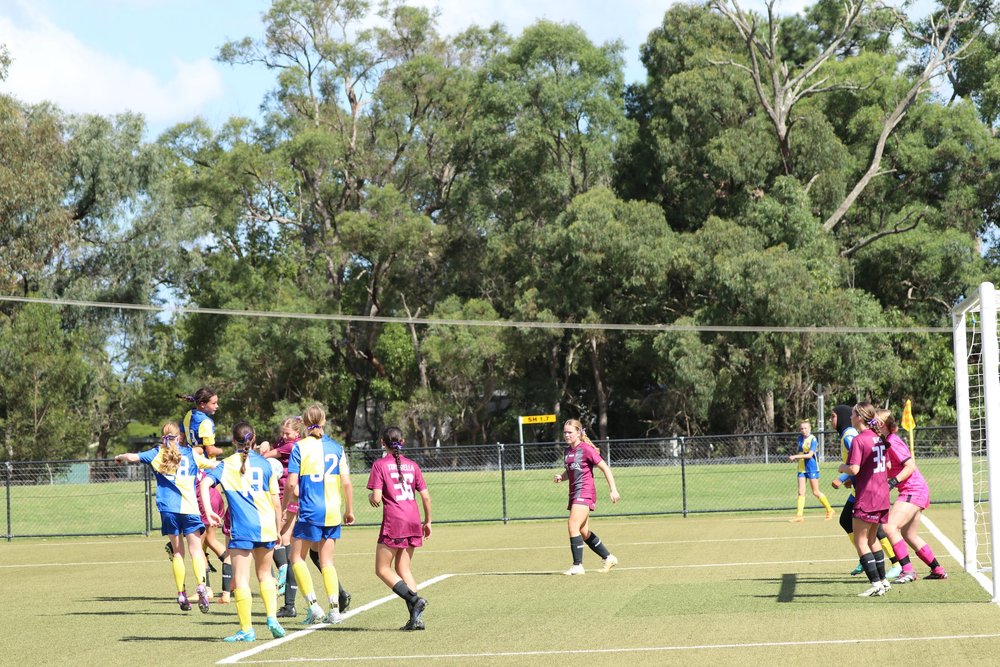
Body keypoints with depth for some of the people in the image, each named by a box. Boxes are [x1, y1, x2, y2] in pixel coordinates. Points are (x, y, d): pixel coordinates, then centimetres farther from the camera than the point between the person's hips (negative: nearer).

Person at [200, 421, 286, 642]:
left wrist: (208, 511, -17)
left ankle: (246, 630, -2)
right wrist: (278, 530, 17)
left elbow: (205, 483, -14)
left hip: (241, 529, -3)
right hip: (266, 527, 3)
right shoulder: (264, 463, 9)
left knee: (241, 579, 0)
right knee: (265, 574, 21)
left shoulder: (226, 465, 4)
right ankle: (272, 617, 8)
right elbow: (275, 500, 9)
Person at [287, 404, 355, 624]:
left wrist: (296, 495, 11)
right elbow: (346, 482, 4)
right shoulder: (336, 447, 6)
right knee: (327, 561, 12)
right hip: (334, 512, 4)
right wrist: (349, 511, 13)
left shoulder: (300, 447, -4)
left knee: (297, 557, 9)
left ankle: (313, 605, -5)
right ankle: (335, 610, 2)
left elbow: (292, 484, -9)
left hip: (310, 512, -4)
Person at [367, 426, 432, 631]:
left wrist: (371, 497, 12)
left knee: (383, 569, 4)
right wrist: (427, 521, 18)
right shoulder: (412, 465, 10)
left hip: (393, 522, -6)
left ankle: (414, 600, -16)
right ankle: (416, 618, 1)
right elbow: (425, 496, 8)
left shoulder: (380, 465, -4)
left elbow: (376, 498, -11)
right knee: (403, 569, 13)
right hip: (413, 521, 6)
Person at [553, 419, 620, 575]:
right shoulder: (567, 451, 13)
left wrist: (613, 490, -12)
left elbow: (605, 468, -8)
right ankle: (608, 558, 27)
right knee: (584, 532, 11)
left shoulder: (586, 449, -10)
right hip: (574, 493, 9)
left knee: (573, 526, -19)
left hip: (585, 492, -9)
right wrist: (561, 477, 4)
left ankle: (577, 565, -15)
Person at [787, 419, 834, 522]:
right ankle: (799, 515, -5)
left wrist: (795, 456, -24)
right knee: (801, 492, -2)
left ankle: (829, 510, 19)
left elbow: (810, 455, -20)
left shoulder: (813, 439, -12)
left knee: (816, 492, 2)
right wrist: (794, 456, 4)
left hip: (812, 467, -6)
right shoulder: (800, 438, 7)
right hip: (802, 467, 6)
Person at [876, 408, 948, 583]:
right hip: (914, 491, 11)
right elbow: (889, 469, 17)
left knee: (890, 527, -20)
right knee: (910, 536, 17)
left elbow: (910, 466, -20)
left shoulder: (892, 441, -15)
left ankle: (908, 570, -22)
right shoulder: (886, 441, 13)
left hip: (914, 490, -11)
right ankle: (938, 570, 25)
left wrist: (892, 482, -25)